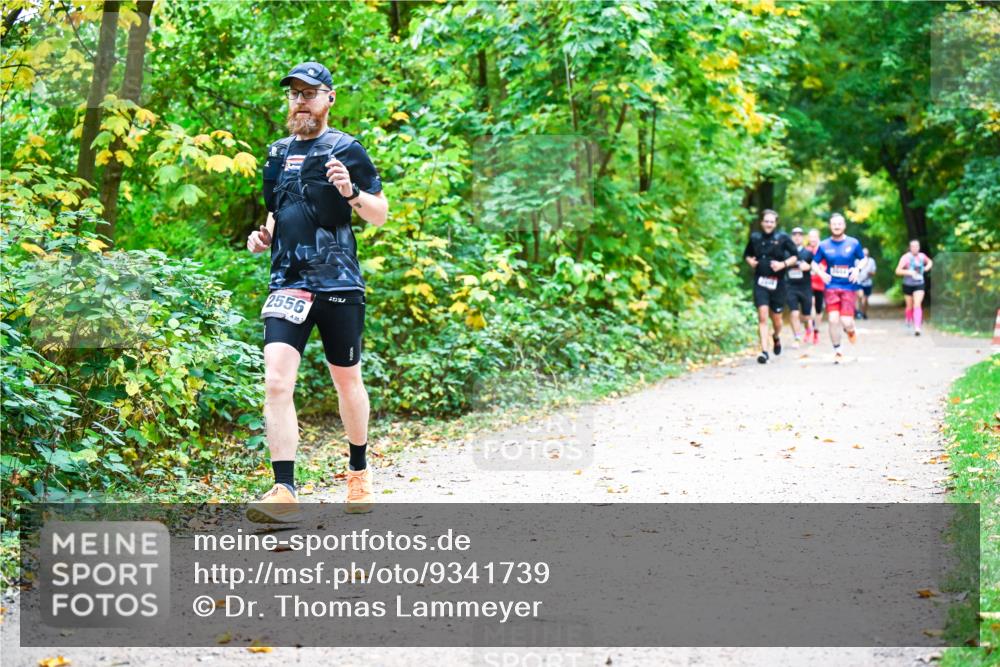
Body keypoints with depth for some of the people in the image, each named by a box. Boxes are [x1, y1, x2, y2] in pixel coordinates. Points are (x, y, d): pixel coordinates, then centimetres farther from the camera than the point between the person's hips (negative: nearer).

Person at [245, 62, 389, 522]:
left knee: (347, 382, 11)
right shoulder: (278, 154, 15)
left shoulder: (345, 150, 0)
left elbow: (380, 216, 1)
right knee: (276, 383, -14)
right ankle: (285, 493, -16)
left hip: (338, 283, -3)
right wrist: (264, 237, 7)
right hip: (288, 283, 3)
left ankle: (359, 472, 35)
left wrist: (352, 192, -19)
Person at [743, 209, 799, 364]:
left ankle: (776, 337, 43)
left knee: (776, 318, 10)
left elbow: (795, 256, 2)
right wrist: (750, 260, 0)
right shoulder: (755, 238, 5)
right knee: (762, 316, -12)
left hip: (777, 283, 0)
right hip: (760, 282, 0)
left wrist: (783, 264, -13)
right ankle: (764, 351, -14)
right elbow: (747, 254, 21)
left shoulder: (782, 238, -2)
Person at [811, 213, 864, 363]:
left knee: (846, 322, -10)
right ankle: (837, 351, 7)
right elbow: (814, 263, 12)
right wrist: (821, 273, -7)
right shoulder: (824, 245, 3)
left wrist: (857, 269, -7)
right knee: (833, 319, -11)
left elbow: (863, 259, 13)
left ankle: (850, 330, 29)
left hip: (849, 287, -1)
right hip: (831, 287, 1)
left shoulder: (854, 243, 2)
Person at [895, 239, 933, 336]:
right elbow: (898, 271, -16)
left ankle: (917, 327, -22)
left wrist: (927, 267, 3)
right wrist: (909, 272, -28)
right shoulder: (906, 257, -12)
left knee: (917, 305, -14)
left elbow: (929, 262, 24)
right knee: (910, 306, 13)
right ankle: (908, 320, 44)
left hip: (919, 285, 1)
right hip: (908, 285, -1)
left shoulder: (922, 256, 1)